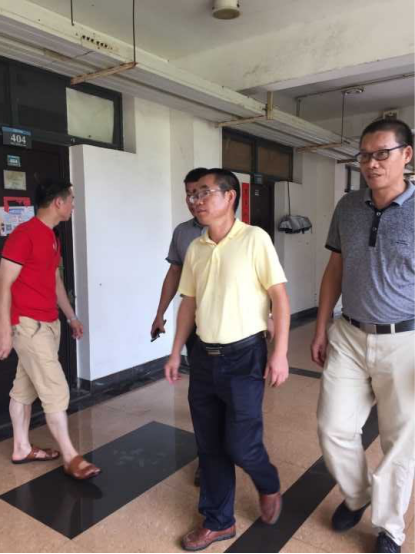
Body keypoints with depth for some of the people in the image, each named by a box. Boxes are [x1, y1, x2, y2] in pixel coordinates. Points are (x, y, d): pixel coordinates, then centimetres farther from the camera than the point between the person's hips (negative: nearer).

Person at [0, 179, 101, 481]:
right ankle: (71, 457, 8)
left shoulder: (52, 238, 13)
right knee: (56, 391, -4)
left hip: (48, 323, 9)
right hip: (29, 325, -9)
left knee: (25, 389, 17)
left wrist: (72, 316, 24)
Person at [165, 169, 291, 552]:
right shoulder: (195, 248, 6)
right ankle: (218, 521, 33)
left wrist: (280, 353, -14)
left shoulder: (254, 239, -10)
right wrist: (176, 353, 12)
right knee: (210, 446, 13)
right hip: (205, 357, 6)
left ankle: (270, 488, 36)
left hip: (244, 355, -5)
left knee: (241, 444, 1)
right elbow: (189, 304, 12)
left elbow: (280, 297, -10)